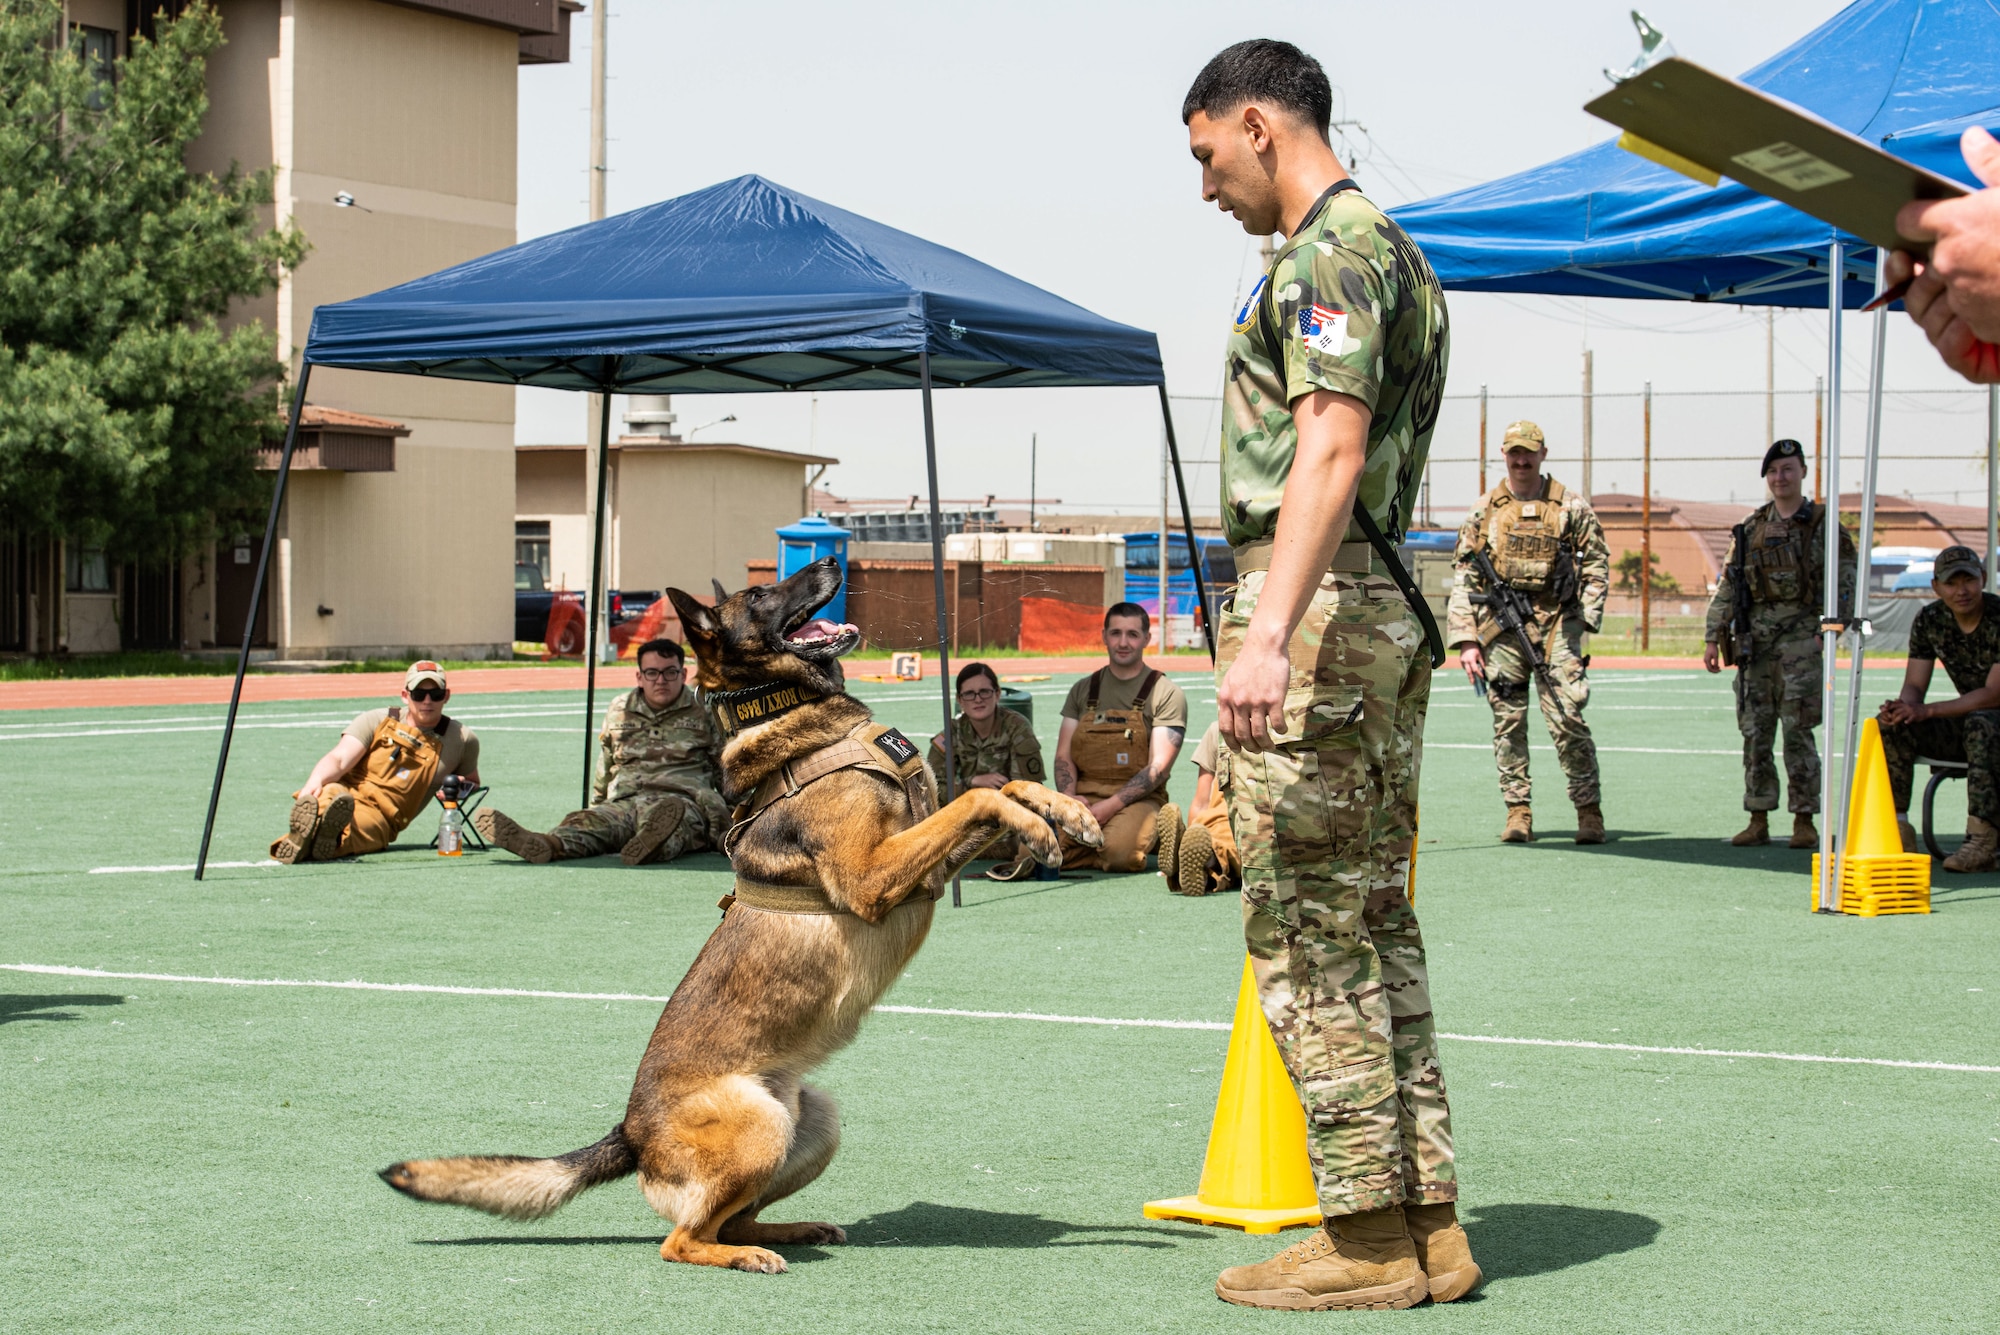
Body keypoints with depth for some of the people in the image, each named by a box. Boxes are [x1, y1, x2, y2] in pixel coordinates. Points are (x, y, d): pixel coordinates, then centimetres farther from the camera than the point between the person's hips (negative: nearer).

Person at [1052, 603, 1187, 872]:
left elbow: (1159, 767, -6)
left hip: (1137, 799, -3)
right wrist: (1069, 798, -9)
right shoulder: (1083, 690, 17)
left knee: (1119, 851, -36)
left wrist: (1112, 805, -18)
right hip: (1082, 797, 3)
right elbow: (1063, 756, 13)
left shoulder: (1166, 694, 3)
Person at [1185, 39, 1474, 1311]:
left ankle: (1368, 1238, -4)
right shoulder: (1396, 252, 21)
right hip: (1391, 616, 10)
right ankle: (1428, 1221, 13)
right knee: (1376, 923, 11)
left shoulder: (1326, 252, -11)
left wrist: (1267, 634, -33)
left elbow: (1329, 452, -24)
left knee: (1308, 931, -7)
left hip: (1316, 608, -10)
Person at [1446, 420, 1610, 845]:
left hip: (1557, 626, -2)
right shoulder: (1484, 512, 11)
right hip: (1501, 627, 2)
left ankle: (1589, 810, -1)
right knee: (1508, 722, 2)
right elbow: (1464, 581, 10)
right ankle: (1518, 813, 7)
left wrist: (1586, 618, -6)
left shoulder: (1572, 507, 7)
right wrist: (1466, 640, 2)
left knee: (1567, 719, -8)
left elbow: (1597, 567, 7)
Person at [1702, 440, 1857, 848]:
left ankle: (1804, 821, -2)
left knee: (1798, 730, -8)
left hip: (1800, 634, -4)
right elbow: (1727, 586, 14)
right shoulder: (1751, 528, 13)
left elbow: (1843, 583, -2)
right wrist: (1713, 636, 7)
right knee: (1755, 732, 4)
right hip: (1754, 638, 4)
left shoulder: (1823, 525, 3)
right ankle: (1758, 820, 10)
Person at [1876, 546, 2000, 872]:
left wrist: (1925, 711, -30)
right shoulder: (1929, 622, -1)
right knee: (1889, 725, -15)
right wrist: (1902, 707, -27)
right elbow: (1914, 686, -1)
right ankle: (1897, 830, -17)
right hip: (1965, 721, 6)